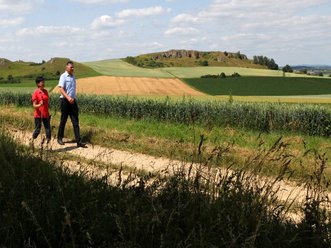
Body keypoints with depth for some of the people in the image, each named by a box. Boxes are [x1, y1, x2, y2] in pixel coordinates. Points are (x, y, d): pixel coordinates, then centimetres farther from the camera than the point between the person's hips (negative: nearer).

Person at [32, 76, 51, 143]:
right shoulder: (36, 93, -9)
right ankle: (32, 141, 22)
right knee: (37, 130, 2)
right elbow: (34, 105, -10)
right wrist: (40, 105, -30)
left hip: (46, 114, 5)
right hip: (38, 115, -5)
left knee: (48, 128, 0)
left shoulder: (46, 91, 8)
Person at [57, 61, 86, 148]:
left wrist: (74, 98, 16)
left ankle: (79, 141, -3)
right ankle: (60, 138, 24)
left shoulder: (73, 76, 13)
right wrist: (68, 97, -30)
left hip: (73, 101, 6)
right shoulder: (63, 76, -8)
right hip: (65, 101, -6)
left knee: (75, 122, 0)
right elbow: (61, 89, -17)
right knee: (63, 120, 6)